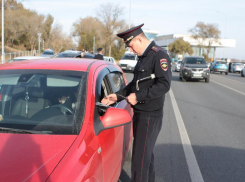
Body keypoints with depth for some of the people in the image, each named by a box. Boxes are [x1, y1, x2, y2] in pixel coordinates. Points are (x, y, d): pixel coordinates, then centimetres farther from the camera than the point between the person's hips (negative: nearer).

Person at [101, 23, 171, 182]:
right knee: (146, 153, 21)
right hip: (140, 113, 9)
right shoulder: (143, 57, 15)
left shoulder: (159, 55, -14)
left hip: (150, 115, -9)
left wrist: (138, 96, -22)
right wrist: (117, 96, 9)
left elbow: (164, 85, -24)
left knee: (140, 158, -5)